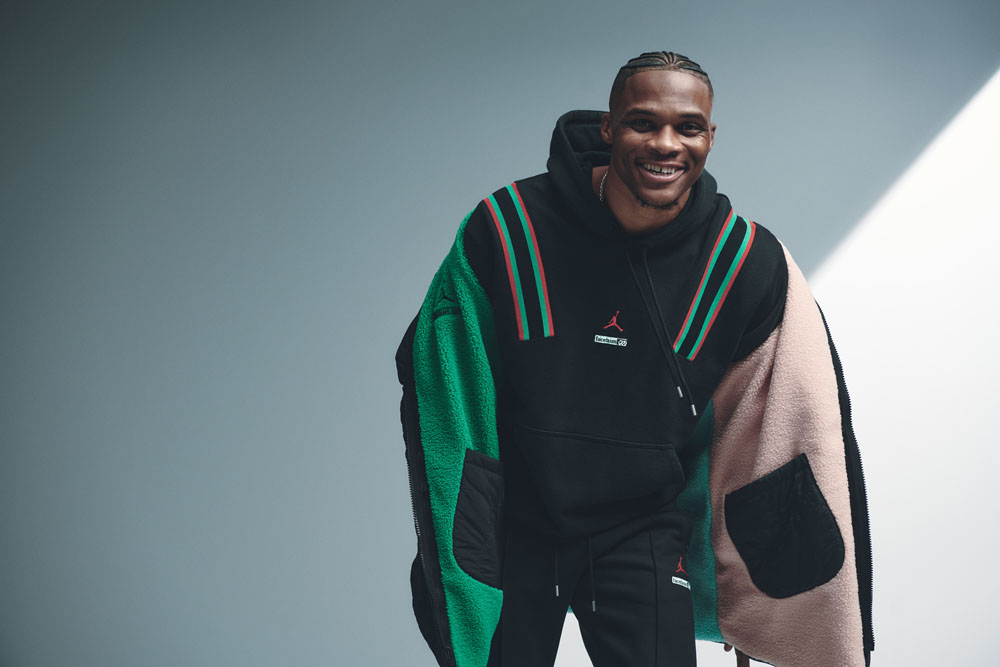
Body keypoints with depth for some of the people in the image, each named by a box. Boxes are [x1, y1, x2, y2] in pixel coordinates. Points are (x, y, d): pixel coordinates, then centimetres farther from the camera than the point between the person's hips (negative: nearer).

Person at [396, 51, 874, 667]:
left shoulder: (747, 264, -10)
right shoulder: (505, 230, -14)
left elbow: (795, 431, -3)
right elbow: (445, 405, -10)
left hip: (644, 539, 1)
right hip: (514, 527, 0)